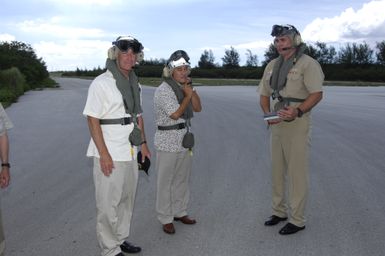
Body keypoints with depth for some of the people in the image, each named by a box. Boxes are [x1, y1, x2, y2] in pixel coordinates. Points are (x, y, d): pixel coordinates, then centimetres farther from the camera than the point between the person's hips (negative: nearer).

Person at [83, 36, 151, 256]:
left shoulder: (134, 84, 11)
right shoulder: (101, 83, -11)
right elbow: (93, 120, -14)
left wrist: (143, 143, 12)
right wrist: (104, 154, -18)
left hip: (130, 153, 7)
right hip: (110, 155, -7)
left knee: (127, 200, 17)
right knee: (108, 204, 2)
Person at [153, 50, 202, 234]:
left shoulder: (184, 87, 10)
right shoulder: (163, 90, -14)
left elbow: (198, 108, 5)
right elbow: (175, 114, -18)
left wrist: (191, 89, -6)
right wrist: (187, 95, -8)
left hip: (185, 141, 7)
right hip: (168, 143, -7)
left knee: (182, 179, 16)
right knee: (165, 182, 3)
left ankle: (180, 212, 30)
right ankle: (166, 219, 14)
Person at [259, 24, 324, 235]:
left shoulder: (307, 63, -8)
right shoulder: (272, 65, 12)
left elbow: (317, 93, -16)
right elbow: (264, 95, 15)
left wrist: (298, 111, -30)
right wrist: (267, 114, -4)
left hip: (297, 124, -7)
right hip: (277, 123, 7)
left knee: (296, 172, -1)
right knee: (277, 170, 14)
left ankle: (297, 220, 10)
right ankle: (279, 211, 29)